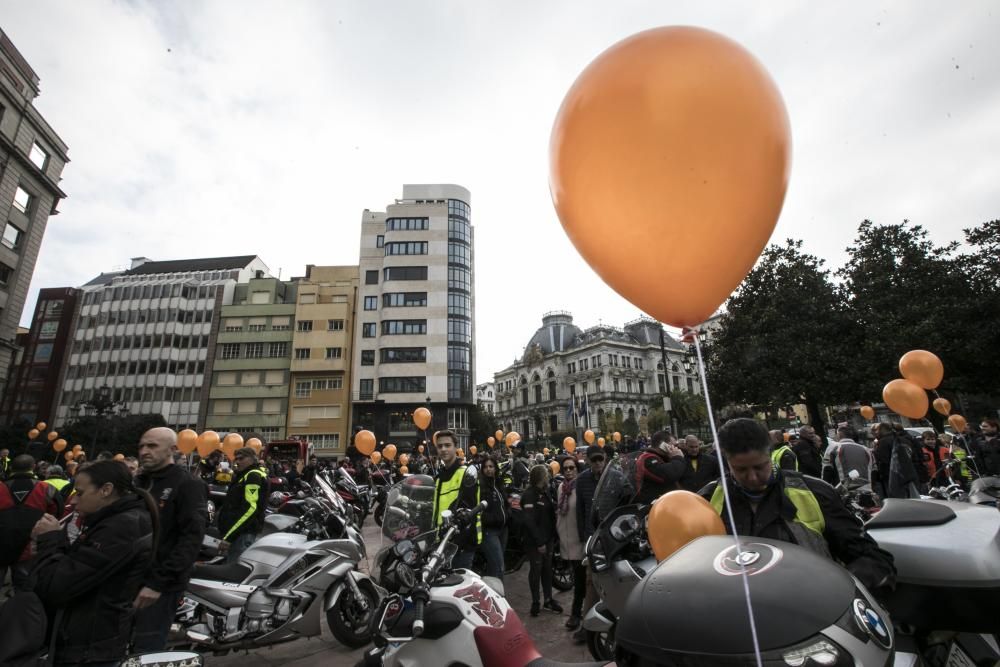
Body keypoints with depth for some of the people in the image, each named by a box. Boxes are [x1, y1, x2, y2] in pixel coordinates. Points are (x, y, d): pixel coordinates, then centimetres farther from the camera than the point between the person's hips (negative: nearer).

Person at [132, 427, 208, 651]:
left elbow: (191, 539, -16)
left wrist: (158, 582, -22)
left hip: (160, 585, -7)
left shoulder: (188, 485, -9)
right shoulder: (138, 482, 14)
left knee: (146, 652, -2)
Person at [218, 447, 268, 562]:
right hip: (241, 531, 11)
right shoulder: (243, 476, 21)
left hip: (243, 532, -11)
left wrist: (228, 536, -21)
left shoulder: (253, 476, -11)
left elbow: (250, 508, -22)